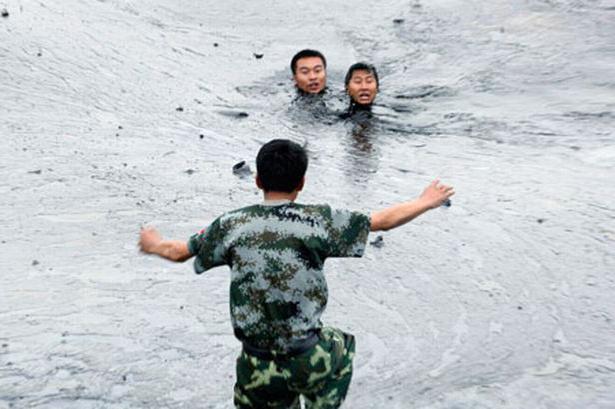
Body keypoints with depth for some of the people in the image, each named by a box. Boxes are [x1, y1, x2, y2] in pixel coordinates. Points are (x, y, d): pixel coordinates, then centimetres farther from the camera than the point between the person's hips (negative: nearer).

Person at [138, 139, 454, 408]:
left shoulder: (231, 225, -6)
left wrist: (155, 245, 33)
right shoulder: (319, 219, -11)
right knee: (341, 347, 32)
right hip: (309, 360, -1)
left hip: (258, 369, 1)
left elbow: (178, 252, 9)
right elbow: (383, 220, -1)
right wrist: (426, 202, 17)